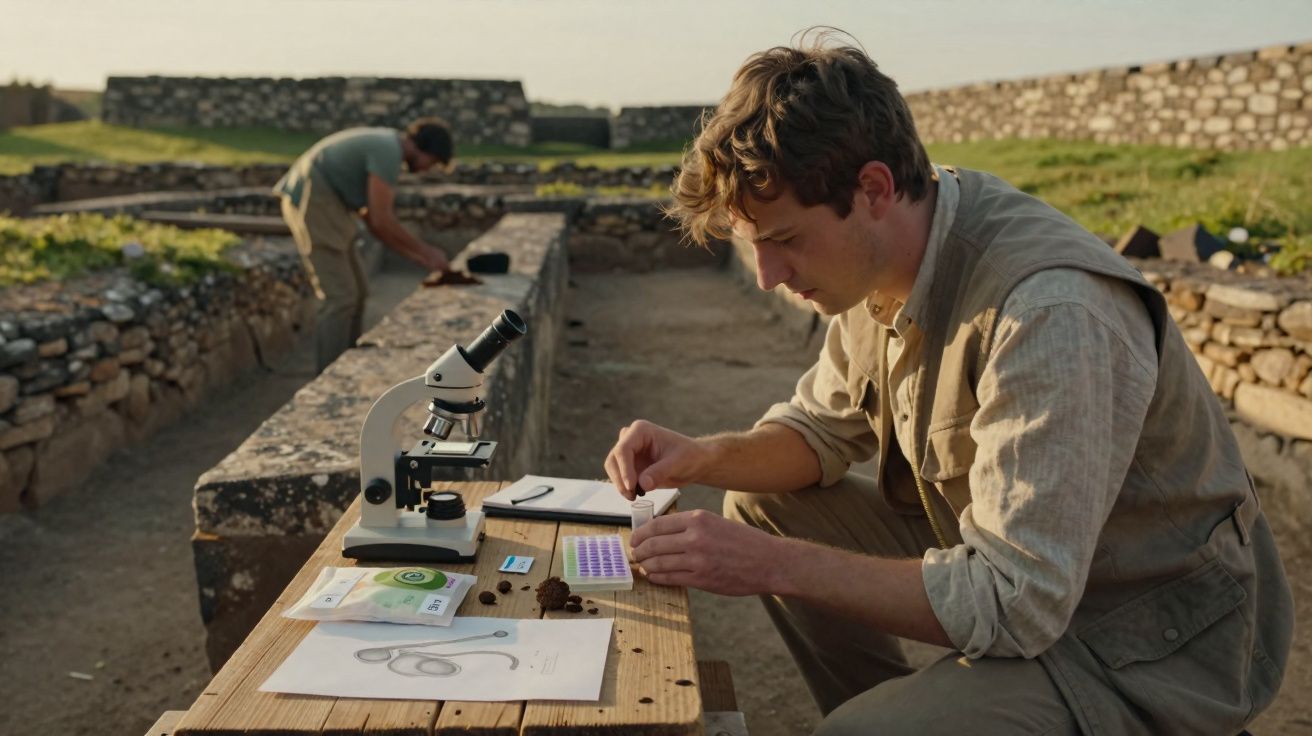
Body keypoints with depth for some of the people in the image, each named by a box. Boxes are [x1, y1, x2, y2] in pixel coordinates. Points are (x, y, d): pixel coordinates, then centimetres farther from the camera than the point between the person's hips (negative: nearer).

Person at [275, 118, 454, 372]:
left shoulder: (385, 147, 16)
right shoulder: (388, 151, -16)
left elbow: (375, 221, 17)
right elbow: (381, 221, -19)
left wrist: (419, 258, 13)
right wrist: (426, 251, -8)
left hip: (321, 206, 10)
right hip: (313, 205, -10)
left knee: (356, 292, 12)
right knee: (340, 298, -10)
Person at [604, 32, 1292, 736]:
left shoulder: (1048, 311, -32)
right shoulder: (880, 258, -6)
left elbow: (1016, 605, -31)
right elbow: (824, 430, 7)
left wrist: (773, 566, -30)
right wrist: (706, 456, -12)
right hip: (1002, 549, 8)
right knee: (761, 504, 3)